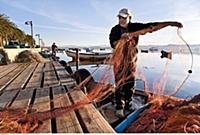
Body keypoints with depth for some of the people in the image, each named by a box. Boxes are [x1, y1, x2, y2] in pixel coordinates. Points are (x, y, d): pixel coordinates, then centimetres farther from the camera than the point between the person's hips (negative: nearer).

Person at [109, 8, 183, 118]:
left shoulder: (134, 27, 2)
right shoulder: (115, 30, -3)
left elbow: (151, 26, 0)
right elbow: (113, 44, -13)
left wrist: (170, 23, -3)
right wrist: (122, 38, -30)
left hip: (131, 60, 3)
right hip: (119, 60, -3)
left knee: (130, 84, 8)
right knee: (120, 84, -5)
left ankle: (127, 105, 24)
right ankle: (119, 107, 5)